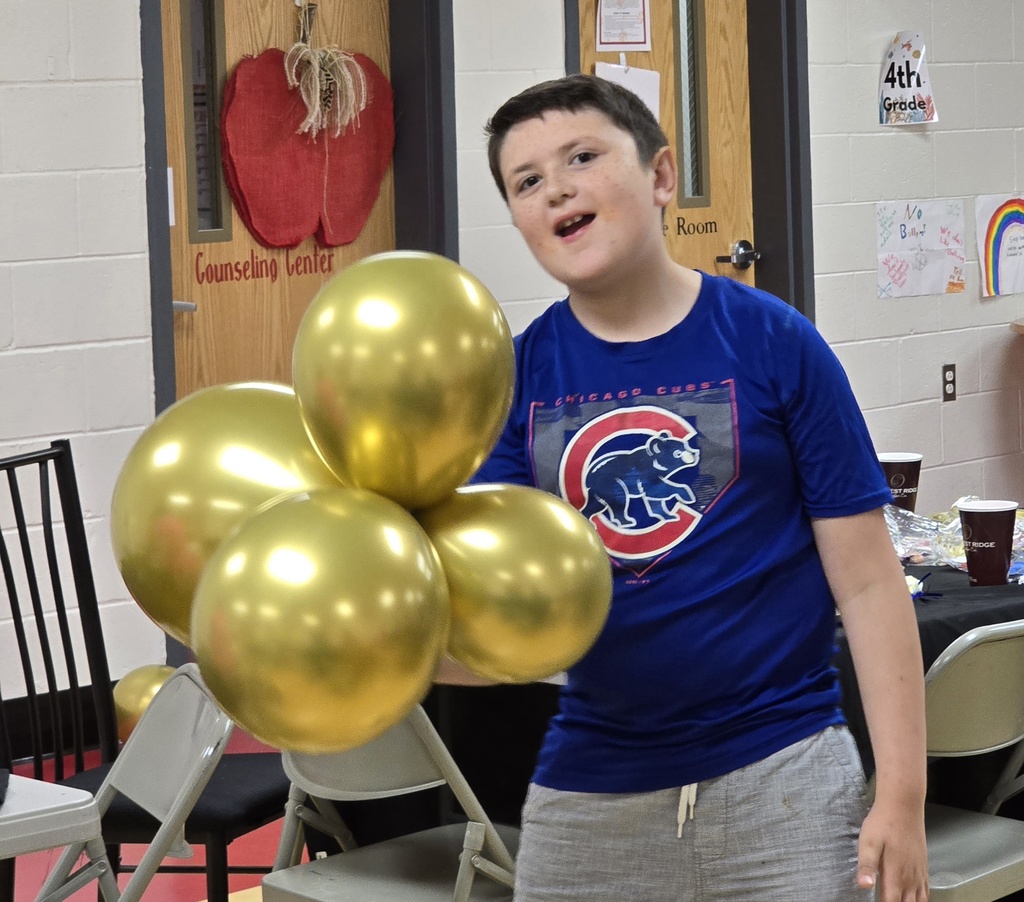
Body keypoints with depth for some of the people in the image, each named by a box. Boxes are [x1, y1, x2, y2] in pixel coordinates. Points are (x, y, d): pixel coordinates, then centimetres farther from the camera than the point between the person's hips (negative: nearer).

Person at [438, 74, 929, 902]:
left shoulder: (773, 342, -6)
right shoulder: (519, 374, 1)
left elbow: (867, 581, -4)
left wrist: (903, 799, -8)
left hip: (778, 773, -3)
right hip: (587, 785, 3)